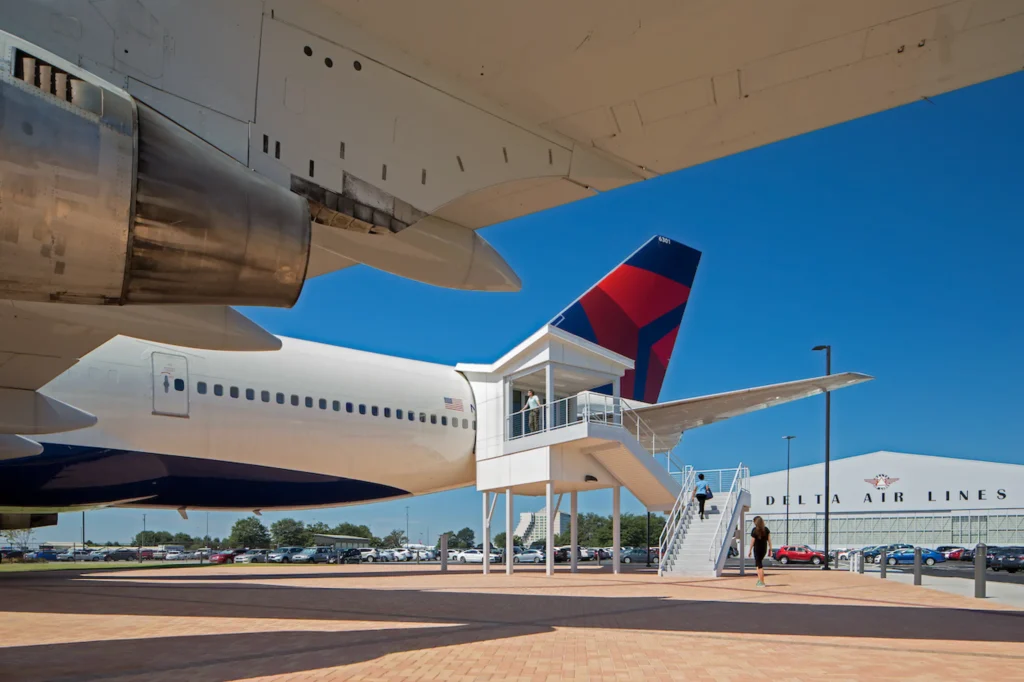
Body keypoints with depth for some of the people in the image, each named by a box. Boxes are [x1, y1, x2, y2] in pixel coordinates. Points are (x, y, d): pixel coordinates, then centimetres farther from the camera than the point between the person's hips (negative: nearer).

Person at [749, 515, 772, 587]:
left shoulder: (754, 530, -10)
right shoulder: (766, 529, 3)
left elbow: (752, 541, -10)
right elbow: (769, 539, 2)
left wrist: (750, 550, -3)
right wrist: (770, 549, 8)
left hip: (757, 549, -5)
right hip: (764, 549, 5)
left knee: (759, 565, 0)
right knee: (759, 562, 21)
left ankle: (761, 582, -3)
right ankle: (760, 580, 17)